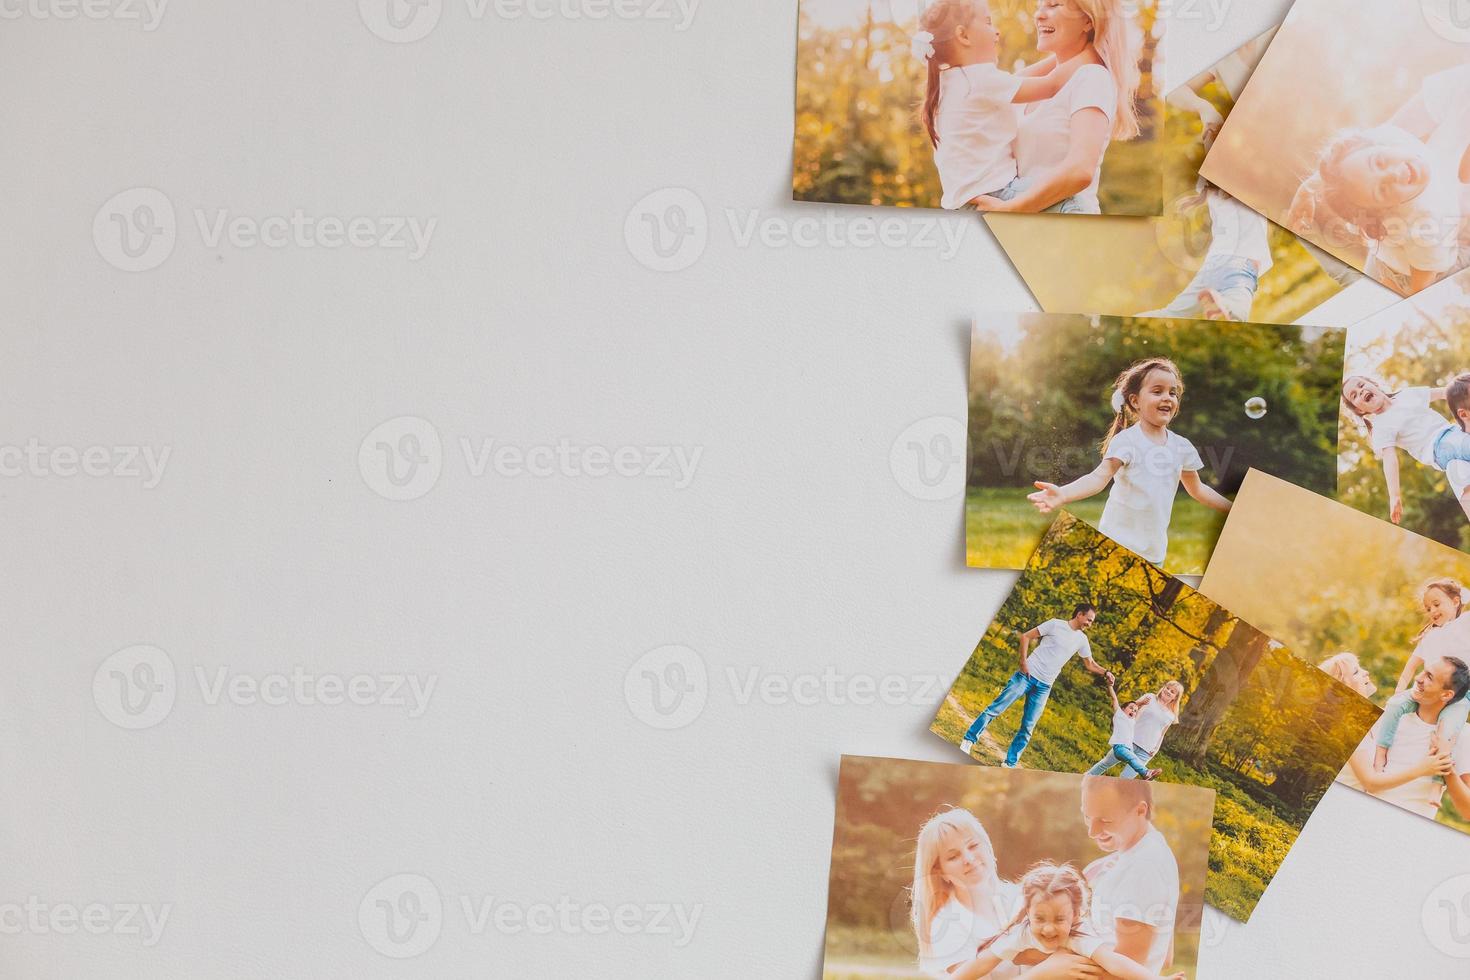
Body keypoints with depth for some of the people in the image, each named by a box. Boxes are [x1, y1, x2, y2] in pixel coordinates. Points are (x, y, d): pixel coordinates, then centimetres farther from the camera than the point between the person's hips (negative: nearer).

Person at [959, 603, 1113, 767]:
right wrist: (1024, 661, -11)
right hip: (1027, 675, -4)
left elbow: (1090, 664, 20)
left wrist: (1105, 672, 1)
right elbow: (1026, 636, -2)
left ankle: (1010, 763, 8)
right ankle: (968, 740, 3)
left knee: (1028, 727, 1)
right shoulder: (1055, 624, -4)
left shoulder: (1082, 640, 10)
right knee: (996, 708, -7)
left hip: (1044, 686, 4)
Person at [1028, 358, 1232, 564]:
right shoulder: (1126, 441, -12)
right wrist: (1063, 494, -42)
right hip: (1119, 544, -5)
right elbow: (1100, 477, -24)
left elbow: (1197, 489, 20)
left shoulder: (1182, 446, 6)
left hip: (1155, 547, 5)